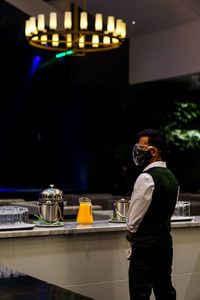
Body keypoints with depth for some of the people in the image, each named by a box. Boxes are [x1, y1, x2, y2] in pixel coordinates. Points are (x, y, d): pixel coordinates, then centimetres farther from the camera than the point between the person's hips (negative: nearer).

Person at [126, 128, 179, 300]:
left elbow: (135, 214, -15)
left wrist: (131, 232, 4)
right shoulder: (172, 177, 10)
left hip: (146, 242, -9)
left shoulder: (146, 178, -17)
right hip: (166, 239, 9)